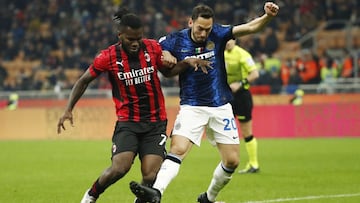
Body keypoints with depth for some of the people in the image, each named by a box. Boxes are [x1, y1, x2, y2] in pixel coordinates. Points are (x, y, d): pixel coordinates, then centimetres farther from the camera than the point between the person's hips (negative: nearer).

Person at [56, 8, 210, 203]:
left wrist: (186, 62, -2)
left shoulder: (153, 48, -2)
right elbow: (83, 81, 5)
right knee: (119, 168, -21)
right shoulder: (108, 57, -8)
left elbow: (167, 71, 16)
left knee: (150, 177, -12)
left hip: (155, 123, 2)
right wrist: (68, 109, -1)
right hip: (127, 122, -2)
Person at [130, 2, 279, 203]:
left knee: (232, 161, 0)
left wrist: (267, 16, -35)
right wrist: (166, 58, -13)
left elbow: (251, 27, -16)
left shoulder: (217, 34, -6)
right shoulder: (175, 41, -6)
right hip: (192, 108, -2)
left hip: (220, 106, 2)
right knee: (177, 150, -23)